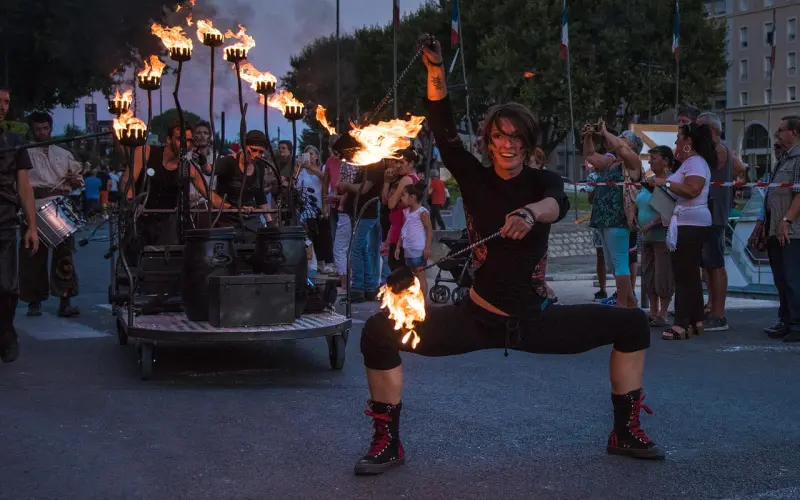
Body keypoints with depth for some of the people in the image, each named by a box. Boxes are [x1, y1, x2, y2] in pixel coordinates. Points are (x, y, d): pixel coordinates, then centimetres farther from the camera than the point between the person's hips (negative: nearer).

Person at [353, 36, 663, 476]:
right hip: (477, 319, -1)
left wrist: (530, 213, -50)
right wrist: (436, 73, -27)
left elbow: (558, 203, -26)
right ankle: (387, 443, -4)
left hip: (534, 320, 1)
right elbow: (444, 132, -14)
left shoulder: (542, 180, -2)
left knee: (633, 325, -6)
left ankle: (625, 433, 11)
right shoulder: (475, 178, -1)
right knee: (379, 332, -20)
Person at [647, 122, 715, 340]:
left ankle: (683, 324, -12)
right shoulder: (690, 162, 19)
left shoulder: (695, 162, -12)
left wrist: (665, 183, -22)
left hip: (691, 223, -11)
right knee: (688, 274, 13)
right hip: (686, 223, 11)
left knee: (684, 274, -11)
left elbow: (692, 190, -26)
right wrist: (660, 185, 15)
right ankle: (695, 322, 17)